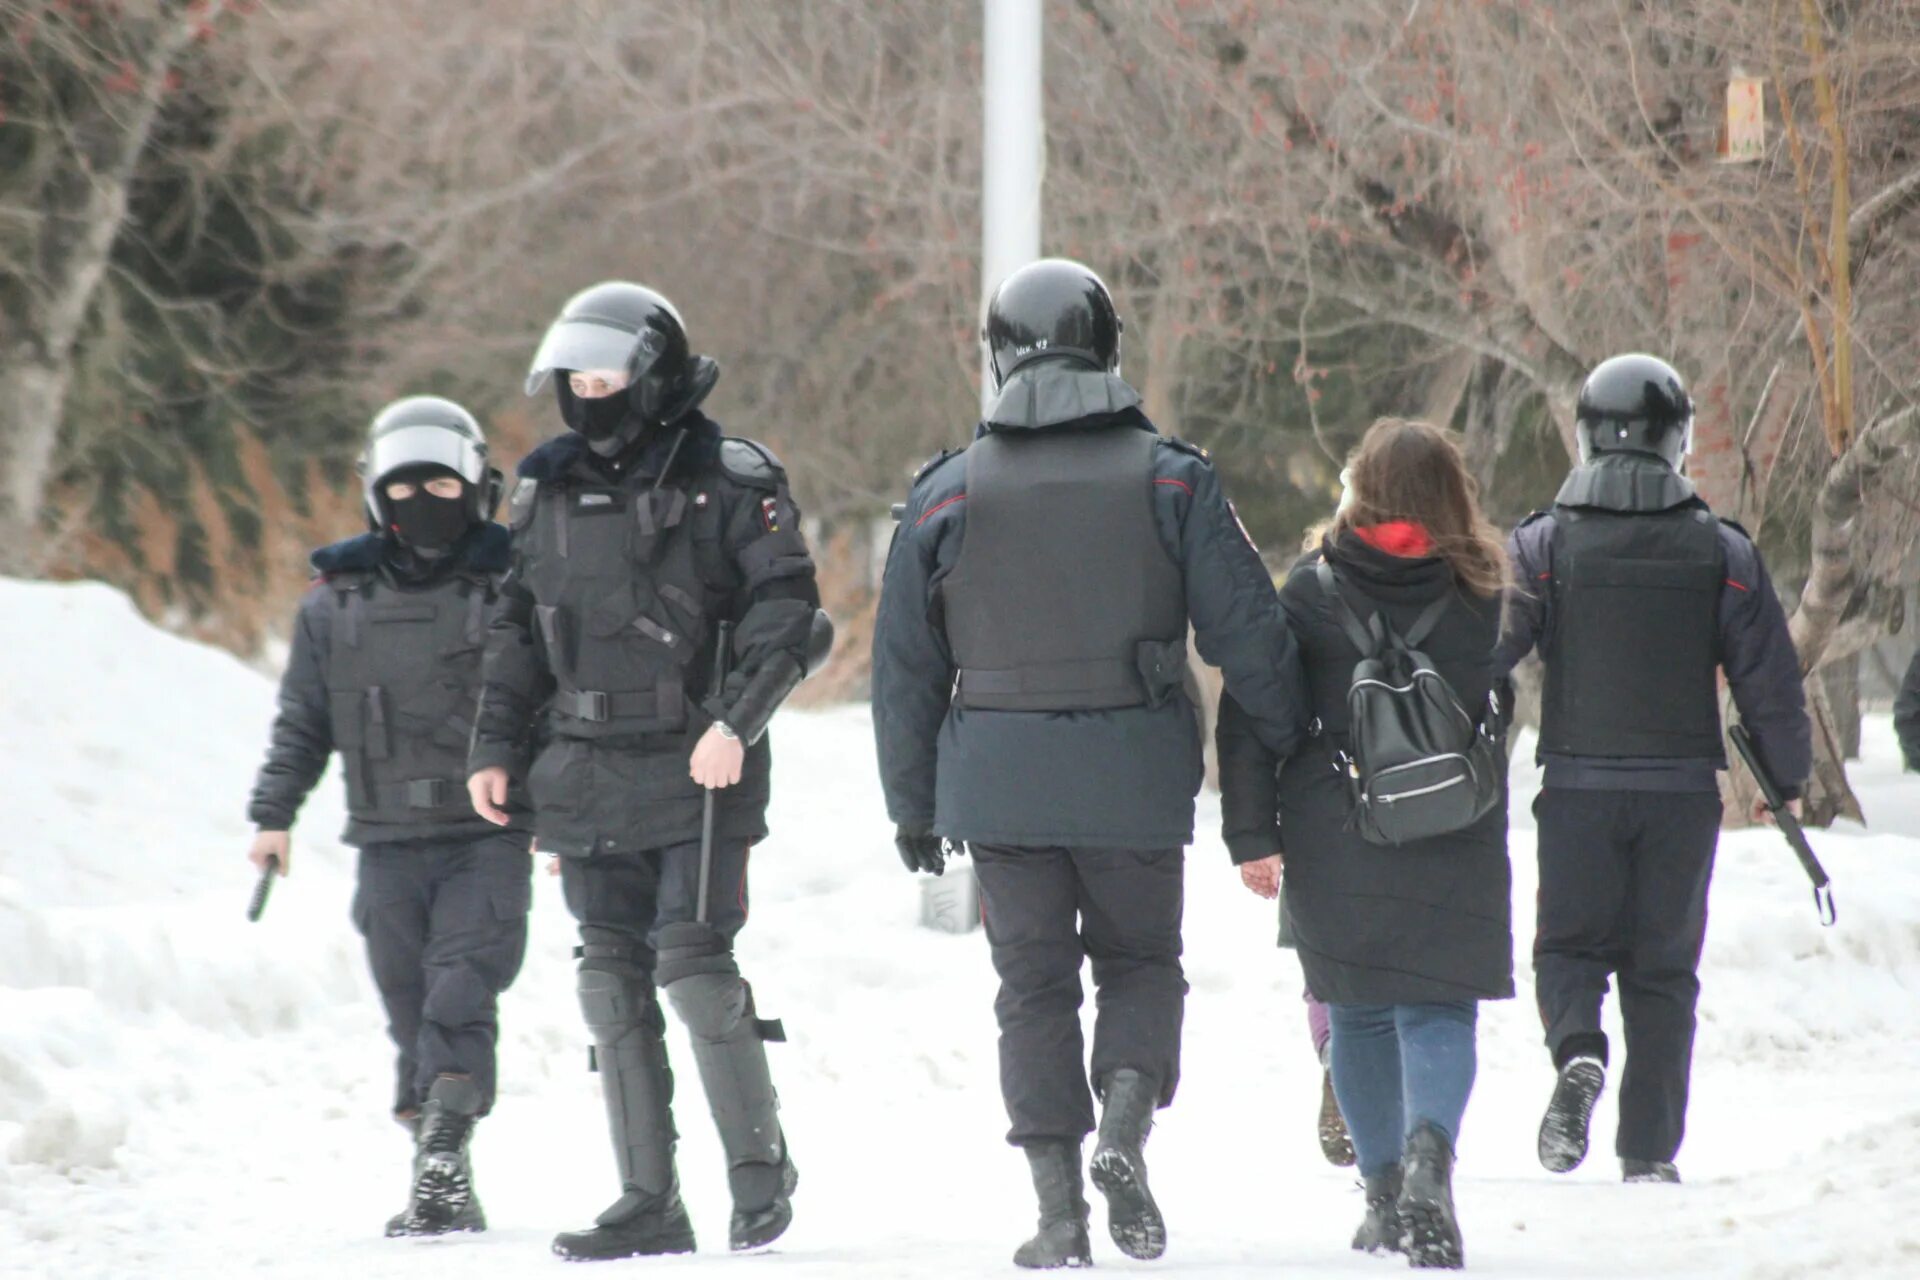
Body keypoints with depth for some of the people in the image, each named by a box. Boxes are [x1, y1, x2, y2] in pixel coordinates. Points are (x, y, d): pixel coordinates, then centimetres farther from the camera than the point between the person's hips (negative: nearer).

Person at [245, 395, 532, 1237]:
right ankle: (445, 1192, 9)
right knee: (412, 1013, 4)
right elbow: (302, 724, 16)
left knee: (462, 992, -18)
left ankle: (442, 1154, -28)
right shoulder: (336, 604, 10)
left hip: (489, 837, -3)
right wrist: (274, 815, 9)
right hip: (388, 843, 3)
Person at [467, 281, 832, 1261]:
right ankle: (648, 1199, 9)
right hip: (588, 776, 6)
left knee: (693, 964, -12)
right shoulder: (551, 488, 13)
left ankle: (760, 1163, 7)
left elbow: (785, 613, -8)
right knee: (612, 979, 4)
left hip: (698, 773, -6)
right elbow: (519, 629, 20)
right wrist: (497, 747, 13)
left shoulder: (728, 482, -5)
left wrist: (735, 722, -18)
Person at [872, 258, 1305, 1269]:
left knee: (1034, 987, 9)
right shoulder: (1171, 478, -2)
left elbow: (906, 671, 4)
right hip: (1137, 774, 0)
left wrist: (912, 804, 13)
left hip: (999, 785, 0)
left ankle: (1059, 1210, 4)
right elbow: (1247, 634, -3)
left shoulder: (948, 494, 1)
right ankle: (1127, 1117, -9)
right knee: (1140, 960, 17)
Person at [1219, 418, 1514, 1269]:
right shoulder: (1477, 594, 0)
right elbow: (1492, 702, 8)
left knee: (1360, 1015, 15)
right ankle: (1432, 1146, -29)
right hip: (1453, 845, 0)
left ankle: (1385, 1195, 17)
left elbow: (1252, 710, -6)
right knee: (1438, 1008, -1)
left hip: (1334, 839, 0)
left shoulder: (1312, 589, -3)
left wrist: (1250, 833, -4)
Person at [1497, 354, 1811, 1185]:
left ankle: (1578, 1050, -20)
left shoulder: (1544, 545, -3)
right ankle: (1649, 1150, 8)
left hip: (1578, 785, -1)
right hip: (1684, 788, 1)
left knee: (1571, 943, 11)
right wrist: (1785, 782, 16)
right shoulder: (1722, 551, 1)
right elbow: (1770, 680, 3)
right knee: (1663, 968, 10)